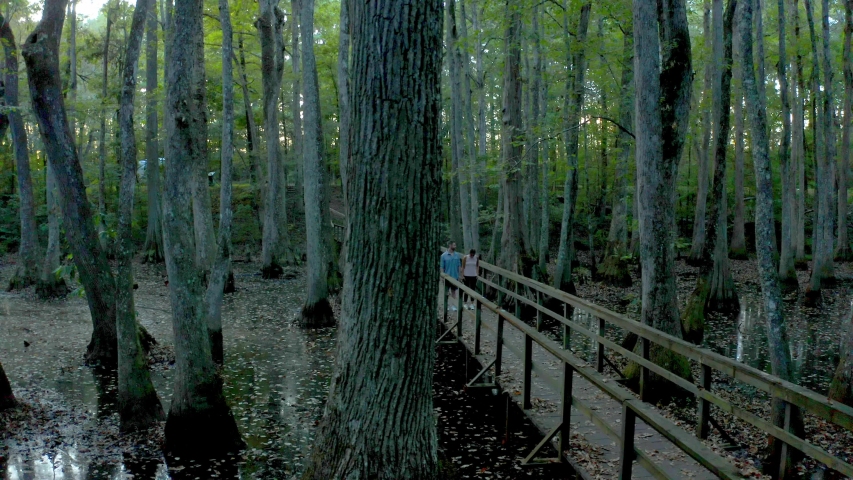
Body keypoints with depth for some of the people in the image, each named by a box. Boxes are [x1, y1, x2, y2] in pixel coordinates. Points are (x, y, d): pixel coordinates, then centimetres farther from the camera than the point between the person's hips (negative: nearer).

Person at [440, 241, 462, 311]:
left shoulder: (457, 255, 3)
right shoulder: (444, 255, -7)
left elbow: (459, 266, 7)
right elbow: (442, 267, -6)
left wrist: (460, 275, 3)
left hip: (455, 276, 3)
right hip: (447, 277, -3)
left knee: (454, 291, 9)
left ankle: (453, 305, 16)